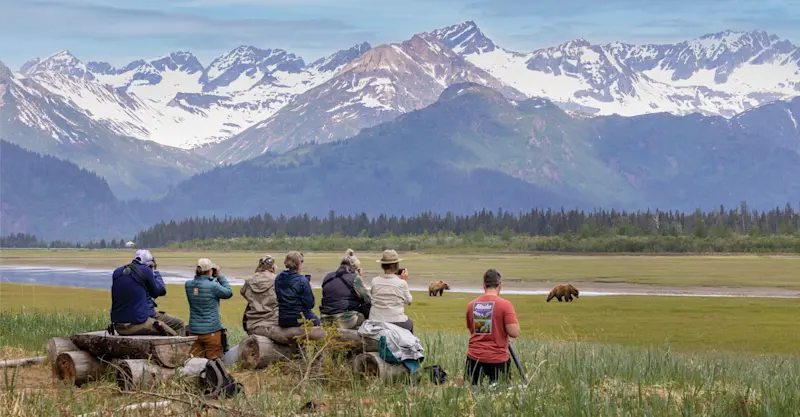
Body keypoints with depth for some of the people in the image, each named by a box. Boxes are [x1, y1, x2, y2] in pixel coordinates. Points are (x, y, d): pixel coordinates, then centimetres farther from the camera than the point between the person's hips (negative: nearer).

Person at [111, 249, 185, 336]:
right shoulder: (145, 271, -9)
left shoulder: (116, 272, 8)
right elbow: (161, 291, 2)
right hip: (139, 324, -7)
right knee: (180, 326, 1)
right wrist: (155, 272, 16)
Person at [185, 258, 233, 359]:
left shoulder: (188, 285, -1)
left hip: (194, 330, 5)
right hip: (211, 331, -5)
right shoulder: (212, 286, -17)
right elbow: (228, 293, 0)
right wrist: (220, 276, 7)